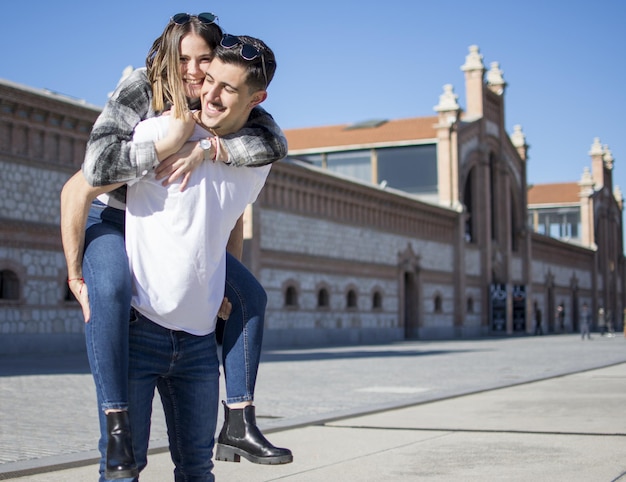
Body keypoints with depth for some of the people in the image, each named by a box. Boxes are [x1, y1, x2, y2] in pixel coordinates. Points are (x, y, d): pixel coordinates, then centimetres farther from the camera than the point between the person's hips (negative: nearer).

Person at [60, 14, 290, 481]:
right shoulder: (139, 91, -23)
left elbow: (274, 143, -29)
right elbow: (97, 167, -37)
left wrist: (204, 149, -40)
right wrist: (174, 139, -37)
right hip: (110, 219, -6)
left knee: (252, 295, -3)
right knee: (110, 290, -39)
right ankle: (116, 430, -33)